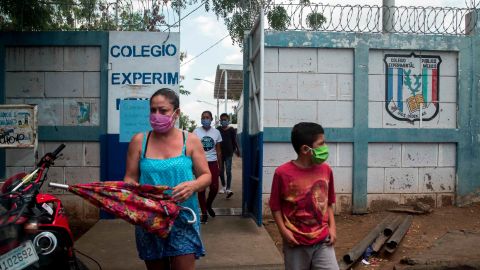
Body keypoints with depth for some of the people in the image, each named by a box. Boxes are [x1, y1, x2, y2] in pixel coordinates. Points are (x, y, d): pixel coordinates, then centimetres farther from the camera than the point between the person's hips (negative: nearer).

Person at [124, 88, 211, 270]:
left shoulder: (190, 141, -1)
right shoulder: (139, 141, 1)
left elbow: (206, 176, 0)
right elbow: (130, 178, 4)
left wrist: (193, 185, -21)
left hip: (182, 219, -1)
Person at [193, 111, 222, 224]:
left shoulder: (216, 132, 5)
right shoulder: (196, 132, -2)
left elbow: (218, 150, 10)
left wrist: (220, 165, 8)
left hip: (213, 163, 2)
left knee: (214, 188, 0)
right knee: (201, 189, 3)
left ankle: (208, 205, 30)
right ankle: (204, 213, 15)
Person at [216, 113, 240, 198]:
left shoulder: (232, 130, -1)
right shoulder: (218, 130, 3)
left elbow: (234, 141, 2)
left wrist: (236, 150, -3)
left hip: (229, 153, -2)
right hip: (220, 153, 3)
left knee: (228, 171, -7)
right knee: (221, 171, 11)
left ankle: (228, 189, -7)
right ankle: (223, 186, 27)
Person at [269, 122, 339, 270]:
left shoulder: (326, 169, -1)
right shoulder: (283, 173, -14)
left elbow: (328, 202, 10)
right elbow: (275, 206, -4)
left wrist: (332, 226, 1)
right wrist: (284, 231, -12)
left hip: (323, 241, 3)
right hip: (296, 242, -3)